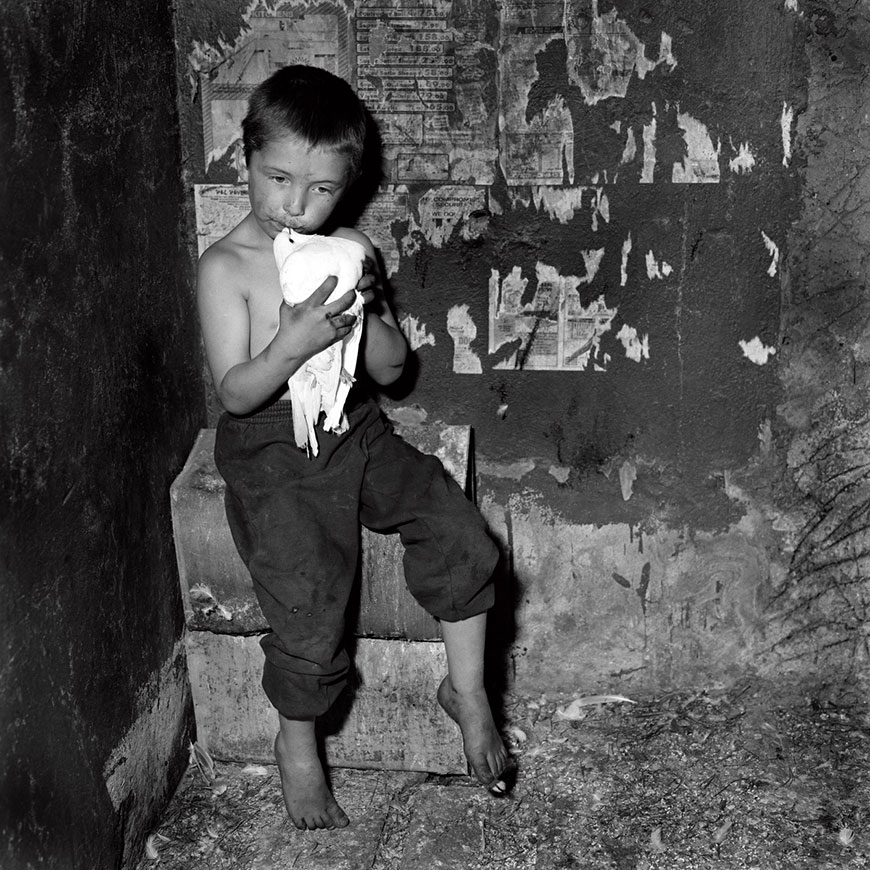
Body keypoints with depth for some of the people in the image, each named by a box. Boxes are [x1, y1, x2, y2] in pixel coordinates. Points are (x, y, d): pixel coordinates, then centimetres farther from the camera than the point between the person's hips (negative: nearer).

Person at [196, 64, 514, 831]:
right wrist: (294, 344, -31)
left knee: (463, 538, -11)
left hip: (357, 430, 5)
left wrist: (365, 314, -15)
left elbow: (391, 367, 6)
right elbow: (235, 393, -14)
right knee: (310, 613, -13)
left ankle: (467, 688, 10)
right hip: (273, 451, -4)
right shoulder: (226, 268, -9)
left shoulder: (352, 252, 5)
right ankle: (298, 746, 15)